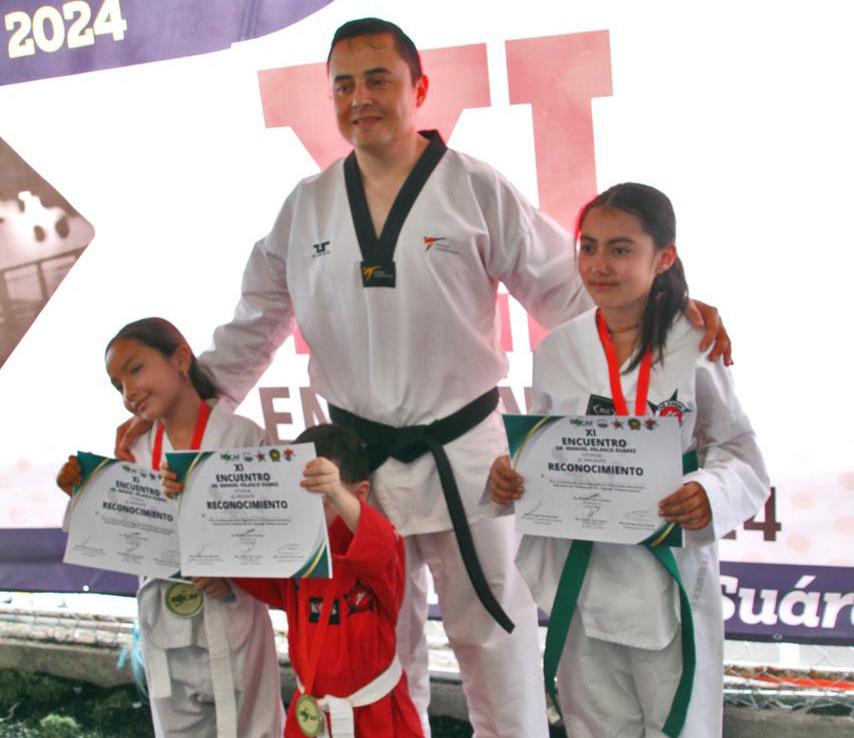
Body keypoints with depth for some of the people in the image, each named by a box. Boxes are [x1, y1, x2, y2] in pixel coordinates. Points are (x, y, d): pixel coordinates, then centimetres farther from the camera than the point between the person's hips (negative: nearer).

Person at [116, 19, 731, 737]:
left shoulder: (477, 190, -6)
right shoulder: (307, 206, 4)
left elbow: (568, 289, -4)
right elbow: (252, 326, 12)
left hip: (464, 455, -3)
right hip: (359, 460, 3)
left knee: (494, 633, 9)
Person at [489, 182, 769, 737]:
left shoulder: (693, 347, -8)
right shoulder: (558, 351, 2)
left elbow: (741, 453, -4)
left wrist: (711, 494, -24)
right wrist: (506, 476, -10)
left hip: (670, 571, -3)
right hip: (582, 574, 3)